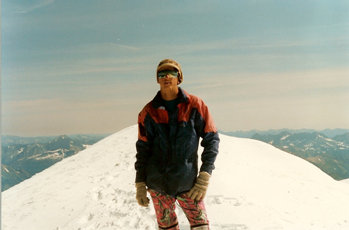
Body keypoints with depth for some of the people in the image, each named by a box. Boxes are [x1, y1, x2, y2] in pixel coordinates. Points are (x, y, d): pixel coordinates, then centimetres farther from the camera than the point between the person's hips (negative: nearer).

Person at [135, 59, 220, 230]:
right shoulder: (149, 113, 1)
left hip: (188, 183, -1)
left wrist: (204, 177, -10)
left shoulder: (195, 106, -3)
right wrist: (140, 185, 3)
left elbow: (211, 140, -2)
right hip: (157, 185, 1)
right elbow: (142, 150, 7)